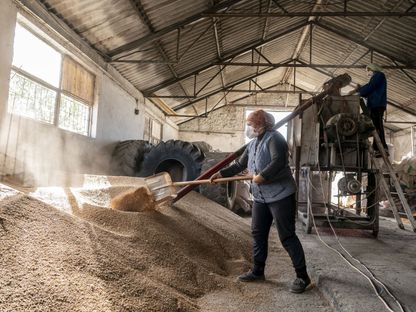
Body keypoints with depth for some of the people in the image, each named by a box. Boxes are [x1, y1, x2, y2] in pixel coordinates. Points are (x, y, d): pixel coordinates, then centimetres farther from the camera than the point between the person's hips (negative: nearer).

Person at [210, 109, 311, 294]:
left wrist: (262, 176, -22)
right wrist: (221, 174, 13)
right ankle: (257, 271, 28)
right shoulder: (253, 144, 15)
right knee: (258, 234, 13)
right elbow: (240, 165, 19)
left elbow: (279, 161, -27)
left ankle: (302, 276, 9)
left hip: (280, 195, -9)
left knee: (287, 236, -5)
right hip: (260, 197, 9)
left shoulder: (274, 138, -12)